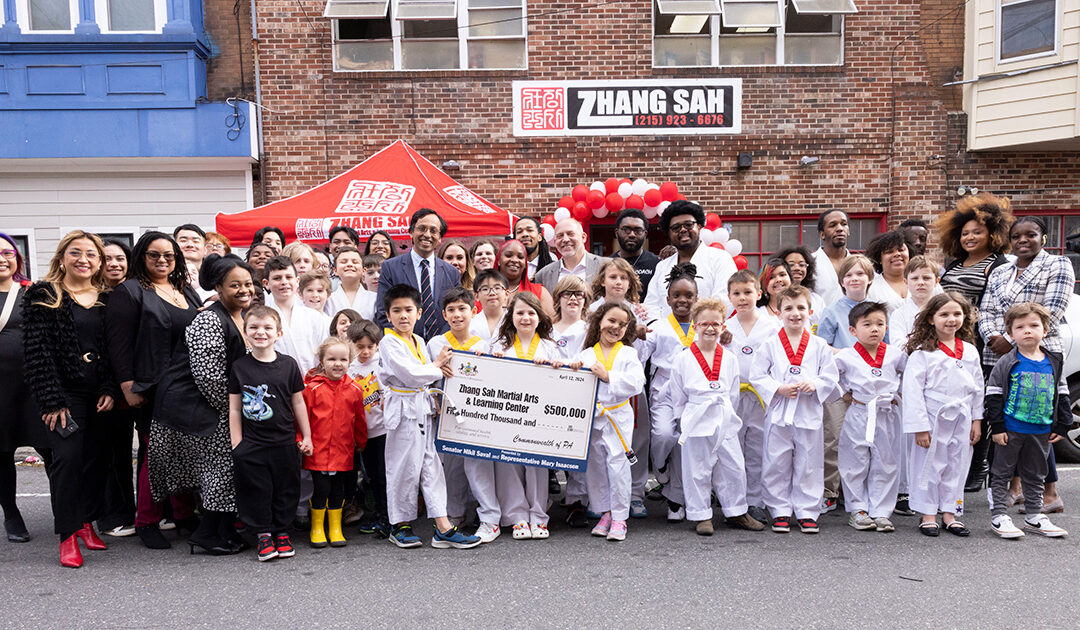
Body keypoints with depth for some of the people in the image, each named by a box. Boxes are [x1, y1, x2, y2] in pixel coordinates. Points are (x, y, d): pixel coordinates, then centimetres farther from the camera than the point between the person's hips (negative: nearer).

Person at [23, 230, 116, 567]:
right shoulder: (43, 296, -1)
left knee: (95, 457, 6)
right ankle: (68, 535, 0)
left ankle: (86, 523, 20)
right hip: (65, 392, -4)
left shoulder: (106, 300, 10)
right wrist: (52, 401, -12)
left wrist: (110, 389, -2)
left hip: (99, 393, 4)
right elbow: (38, 351, -7)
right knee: (67, 457, -9)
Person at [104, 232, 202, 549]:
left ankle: (185, 514, 20)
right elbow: (118, 343, -8)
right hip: (152, 389, -6)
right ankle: (147, 522, 11)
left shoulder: (187, 291, 18)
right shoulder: (129, 292, -1)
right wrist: (128, 386, -13)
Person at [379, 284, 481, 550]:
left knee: (432, 465, 5)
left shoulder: (419, 341, 14)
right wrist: (437, 365, -6)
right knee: (405, 468, 1)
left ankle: (443, 527, 6)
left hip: (424, 407, 7)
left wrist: (437, 368, 1)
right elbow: (411, 375, -19)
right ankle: (400, 525, 18)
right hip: (403, 409, -7)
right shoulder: (389, 343, -10)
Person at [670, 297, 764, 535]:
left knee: (734, 468, 9)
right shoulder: (683, 359, -3)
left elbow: (733, 393, 14)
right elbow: (678, 396, 3)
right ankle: (701, 516, 17)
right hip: (697, 424, -3)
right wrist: (685, 421, 2)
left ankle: (736, 512, 26)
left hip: (725, 422, 3)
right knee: (698, 471, 3)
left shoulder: (730, 359, 7)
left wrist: (724, 415, 8)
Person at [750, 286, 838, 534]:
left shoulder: (819, 346, 3)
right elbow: (757, 376, -1)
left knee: (809, 465, 8)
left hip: (809, 414, 1)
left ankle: (807, 512, 20)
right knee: (777, 465, 6)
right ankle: (781, 511, 18)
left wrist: (814, 385, -14)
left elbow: (830, 377, 5)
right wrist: (779, 388, -14)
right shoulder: (770, 345, 0)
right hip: (779, 413, -1)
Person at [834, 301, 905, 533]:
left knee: (886, 465, 7)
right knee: (856, 465, 4)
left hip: (887, 417, 2)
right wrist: (843, 393, 2)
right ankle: (858, 509, 16)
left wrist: (900, 393, 8)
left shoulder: (895, 354, 1)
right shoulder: (846, 357, -6)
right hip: (858, 416, -2)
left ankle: (881, 512, 15)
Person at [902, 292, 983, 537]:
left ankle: (950, 513, 23)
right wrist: (920, 427, -15)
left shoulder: (970, 351, 7)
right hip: (933, 418, -5)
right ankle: (928, 515, 16)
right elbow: (912, 390, -12)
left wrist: (976, 420, 9)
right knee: (929, 466, 3)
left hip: (961, 419, 5)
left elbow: (978, 387, 13)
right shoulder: (922, 353, -10)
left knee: (956, 467, 11)